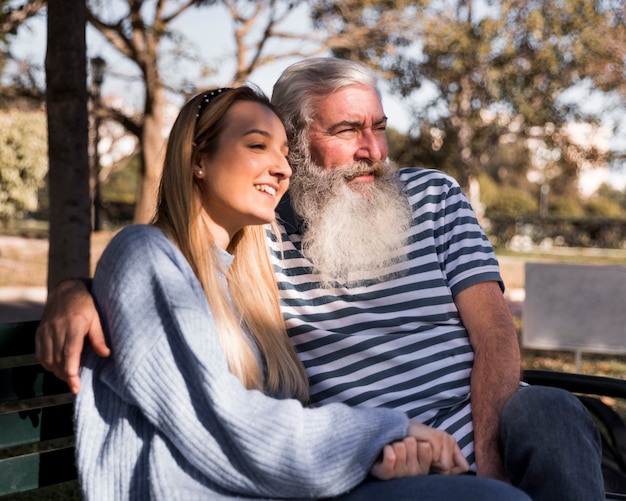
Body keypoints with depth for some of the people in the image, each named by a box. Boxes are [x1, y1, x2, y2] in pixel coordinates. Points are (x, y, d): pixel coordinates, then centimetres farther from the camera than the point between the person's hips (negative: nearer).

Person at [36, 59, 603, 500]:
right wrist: (75, 293, -17)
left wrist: (487, 454, -14)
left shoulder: (433, 195, 10)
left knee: (544, 409, -32)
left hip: (474, 435, 3)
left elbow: (494, 331, 2)